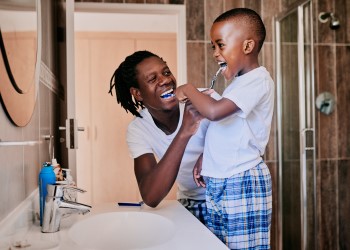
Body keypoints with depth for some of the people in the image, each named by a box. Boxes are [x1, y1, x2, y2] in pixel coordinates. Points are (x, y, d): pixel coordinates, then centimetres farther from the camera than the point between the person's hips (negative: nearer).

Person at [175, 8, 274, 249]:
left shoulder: (258, 80, -14)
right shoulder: (238, 82, 16)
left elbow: (214, 111, -28)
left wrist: (188, 89, -12)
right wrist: (204, 160, 11)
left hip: (243, 183, -9)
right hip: (217, 183, 9)